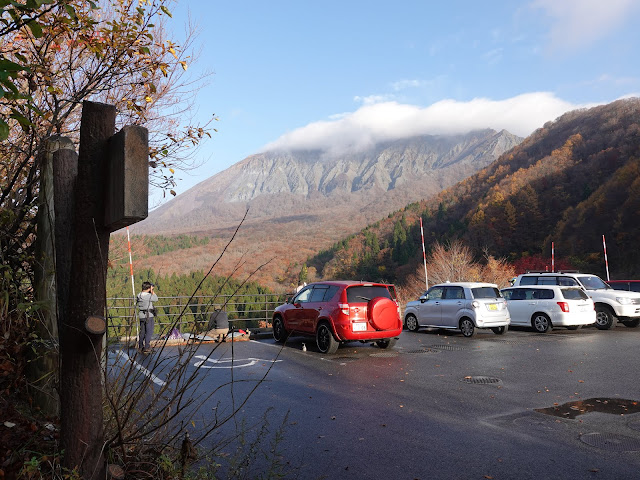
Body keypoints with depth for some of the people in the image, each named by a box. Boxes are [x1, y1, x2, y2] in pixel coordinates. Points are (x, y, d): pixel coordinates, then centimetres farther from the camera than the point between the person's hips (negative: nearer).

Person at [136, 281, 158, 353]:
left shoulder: (139, 295, 1)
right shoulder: (148, 296, -19)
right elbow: (156, 299, -3)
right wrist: (152, 291, 1)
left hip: (141, 315, 7)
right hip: (149, 315, -7)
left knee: (142, 331, 16)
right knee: (149, 332, 1)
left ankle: (140, 347, 23)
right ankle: (146, 348, 0)